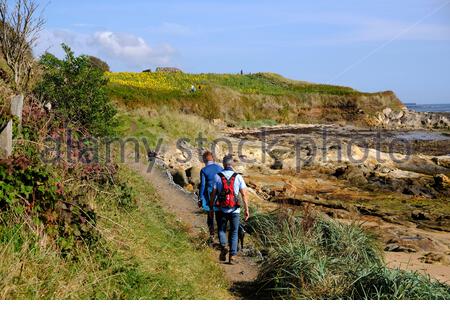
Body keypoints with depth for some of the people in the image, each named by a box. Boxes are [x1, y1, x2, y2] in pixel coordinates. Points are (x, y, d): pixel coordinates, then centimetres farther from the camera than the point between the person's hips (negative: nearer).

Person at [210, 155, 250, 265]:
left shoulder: (217, 176, -4)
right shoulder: (238, 177, -3)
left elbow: (213, 194, -2)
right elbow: (244, 194, -6)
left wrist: (211, 208, 7)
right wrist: (246, 210, 0)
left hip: (222, 209, 0)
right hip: (235, 210, 0)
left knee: (221, 230, 21)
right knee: (234, 232, 12)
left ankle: (223, 246, -4)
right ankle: (233, 256, 6)